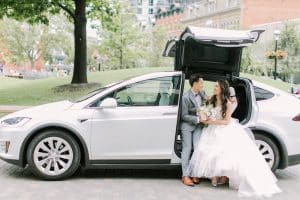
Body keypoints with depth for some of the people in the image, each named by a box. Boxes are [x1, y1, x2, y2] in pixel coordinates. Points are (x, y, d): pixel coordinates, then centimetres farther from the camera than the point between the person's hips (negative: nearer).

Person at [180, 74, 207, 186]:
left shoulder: (202, 93, -2)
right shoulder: (186, 97, -20)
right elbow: (184, 116, -16)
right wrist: (198, 119, -23)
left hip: (198, 125, 5)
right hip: (187, 125, -5)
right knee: (187, 149, -2)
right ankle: (185, 176, 4)